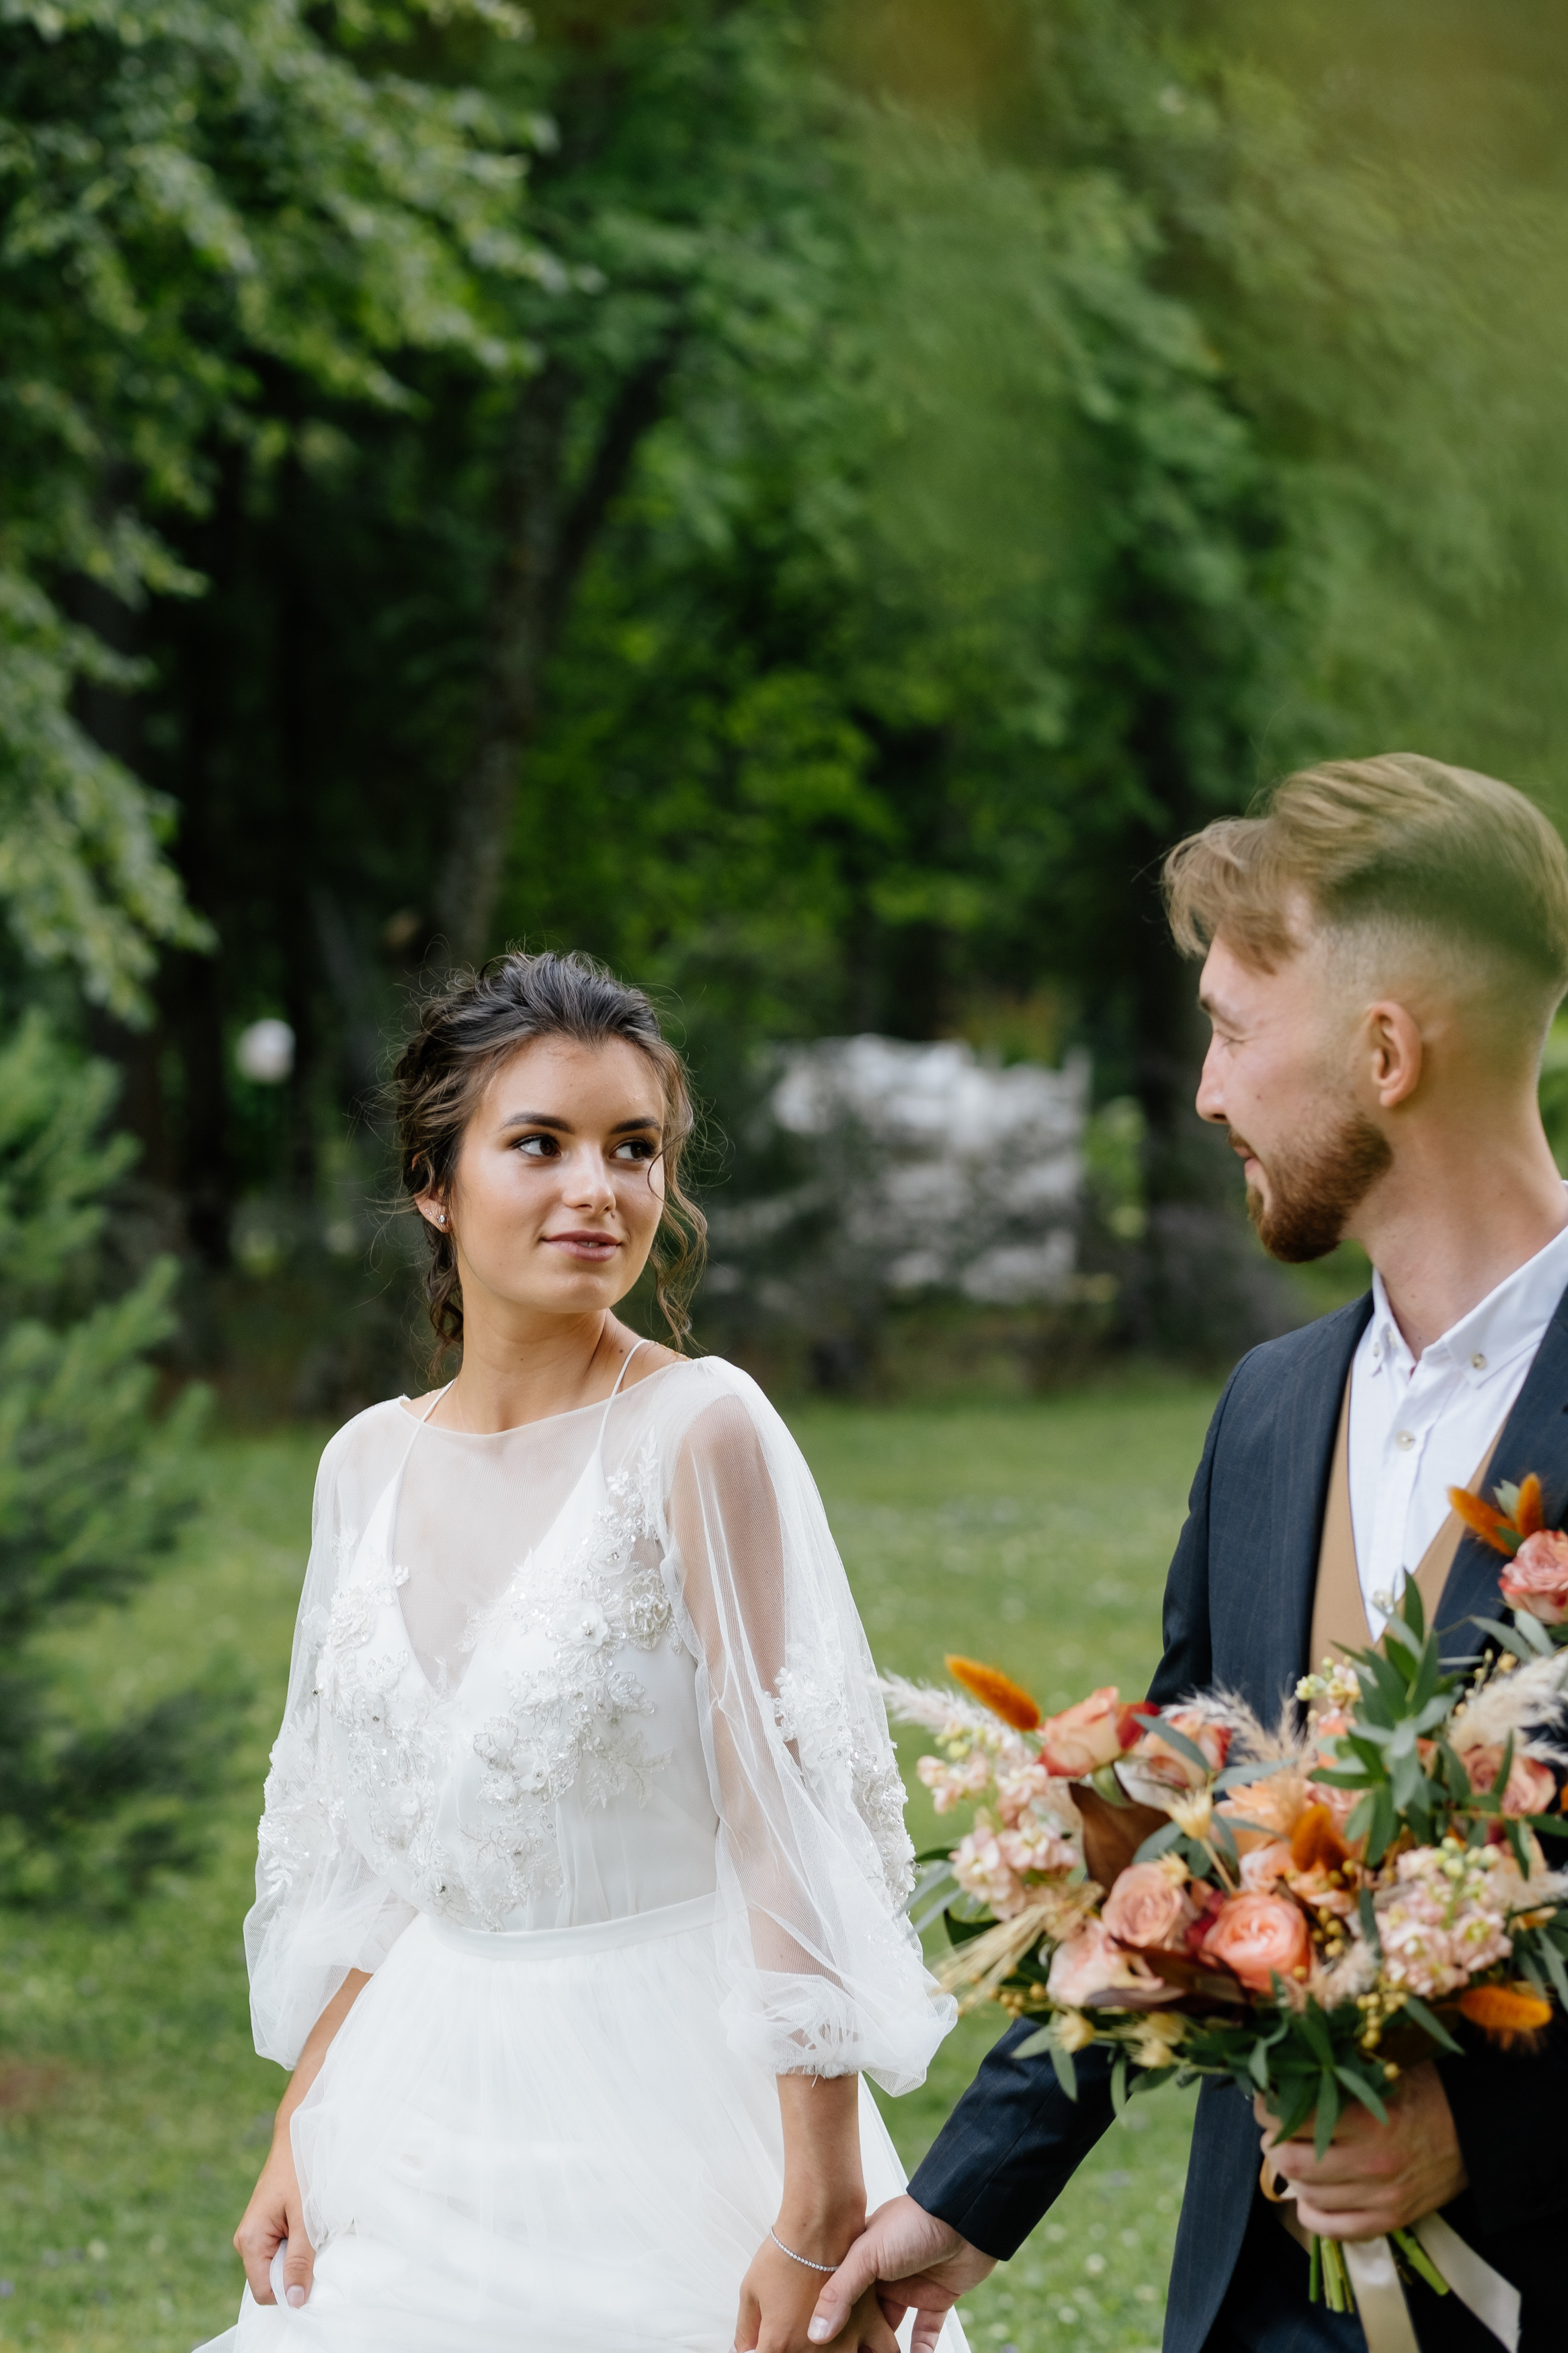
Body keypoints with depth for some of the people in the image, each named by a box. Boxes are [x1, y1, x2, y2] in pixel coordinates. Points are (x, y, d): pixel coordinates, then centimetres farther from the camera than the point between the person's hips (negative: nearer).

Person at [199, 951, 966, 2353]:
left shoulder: (701, 1432, -13)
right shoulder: (371, 1466, 4)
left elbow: (790, 1827, -17)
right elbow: (362, 1858, 13)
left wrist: (820, 2211, -20)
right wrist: (301, 2134, 8)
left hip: (663, 2097, -5)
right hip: (430, 2088, 5)